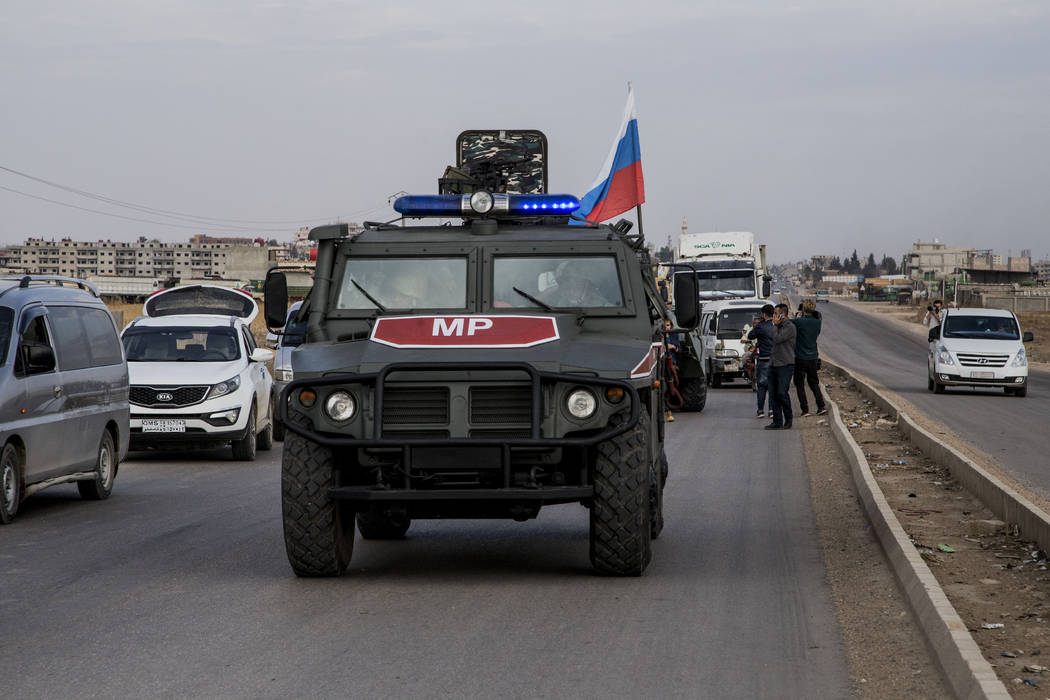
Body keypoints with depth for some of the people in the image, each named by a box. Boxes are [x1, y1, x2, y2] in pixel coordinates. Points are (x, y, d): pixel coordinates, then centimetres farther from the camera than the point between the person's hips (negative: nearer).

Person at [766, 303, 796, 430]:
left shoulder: (790, 327, -9)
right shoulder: (778, 327, 18)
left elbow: (777, 339, -17)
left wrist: (775, 325, -8)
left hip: (785, 365, -8)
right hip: (774, 364, 8)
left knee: (782, 392, -12)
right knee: (774, 394, 5)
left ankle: (788, 420, 0)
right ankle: (777, 421, 7)